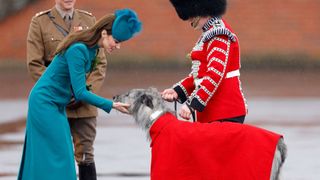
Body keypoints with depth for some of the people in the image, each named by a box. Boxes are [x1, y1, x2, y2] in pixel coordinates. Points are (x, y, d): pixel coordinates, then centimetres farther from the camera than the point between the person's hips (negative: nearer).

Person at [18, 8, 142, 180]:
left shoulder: (91, 49, 2)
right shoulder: (78, 50, -25)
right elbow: (80, 93, -25)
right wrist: (112, 105, -25)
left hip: (57, 104, 9)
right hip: (45, 102, -9)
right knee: (60, 158, -10)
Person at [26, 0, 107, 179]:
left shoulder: (89, 20, 8)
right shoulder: (40, 22, 2)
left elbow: (100, 63, 6)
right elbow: (34, 64, -3)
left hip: (84, 103, 2)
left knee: (85, 155, 1)